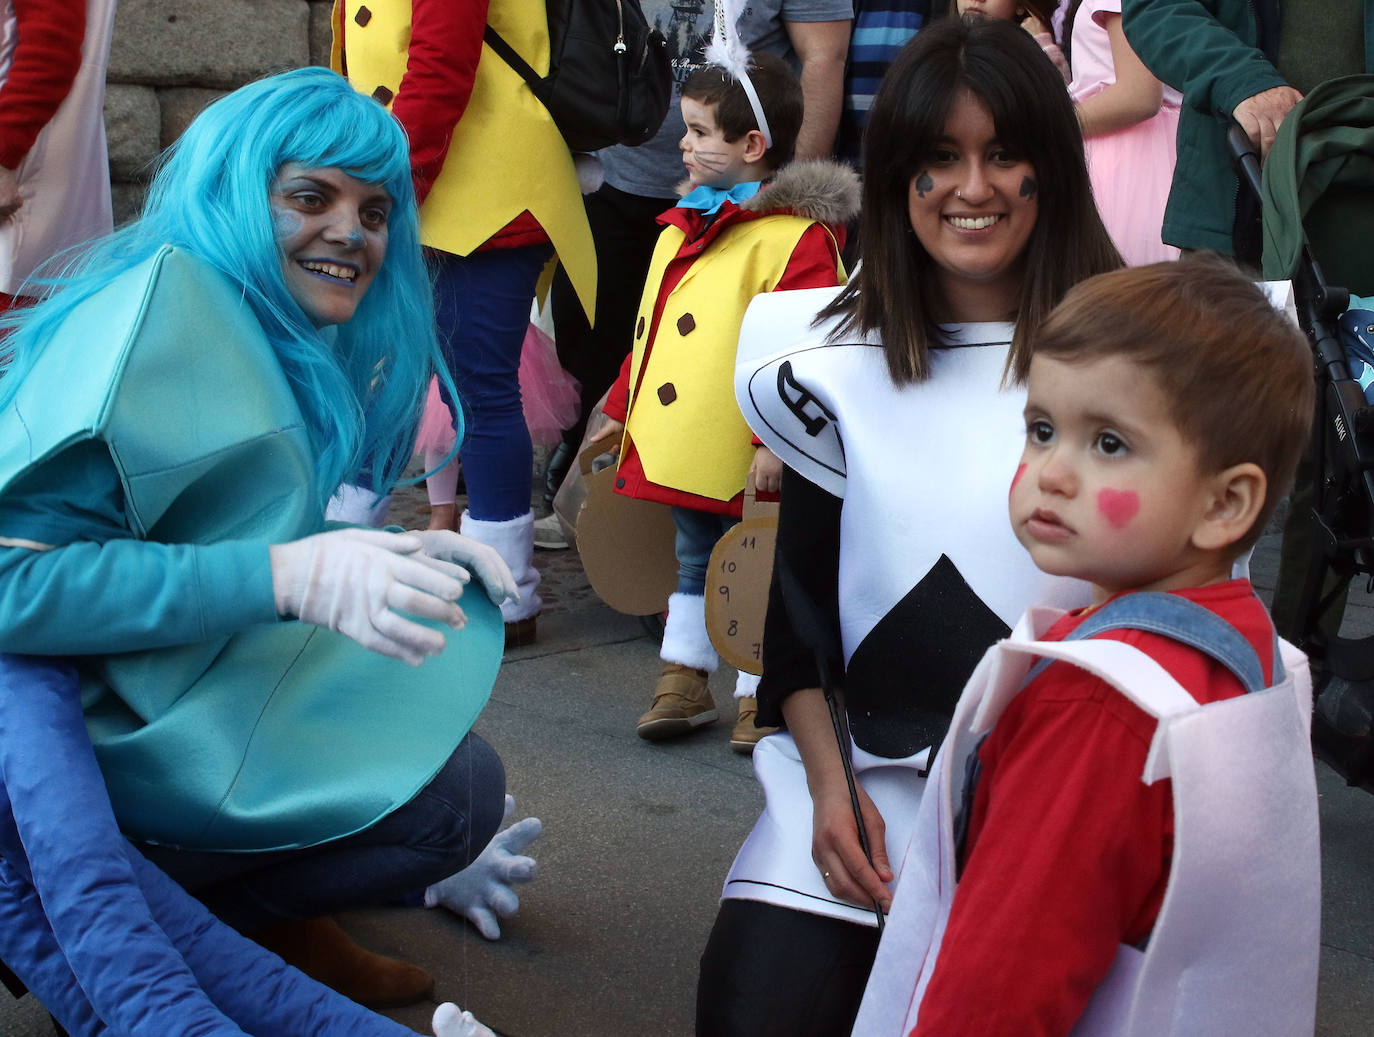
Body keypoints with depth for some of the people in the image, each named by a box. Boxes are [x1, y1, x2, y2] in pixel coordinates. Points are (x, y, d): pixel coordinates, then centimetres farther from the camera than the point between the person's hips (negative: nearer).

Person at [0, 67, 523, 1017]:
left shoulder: (295, 342, 10)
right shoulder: (159, 309, -19)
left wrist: (396, 551, 1)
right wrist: (290, 577, -33)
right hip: (85, 732, -10)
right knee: (459, 791, -17)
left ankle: (288, 922, 11)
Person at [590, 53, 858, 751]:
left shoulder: (795, 238, -15)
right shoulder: (683, 230, 14)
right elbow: (651, 332, 21)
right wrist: (621, 410, 22)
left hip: (750, 461, -8)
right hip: (681, 447, 8)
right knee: (693, 564, 20)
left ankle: (759, 694, 17)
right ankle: (684, 680, 30)